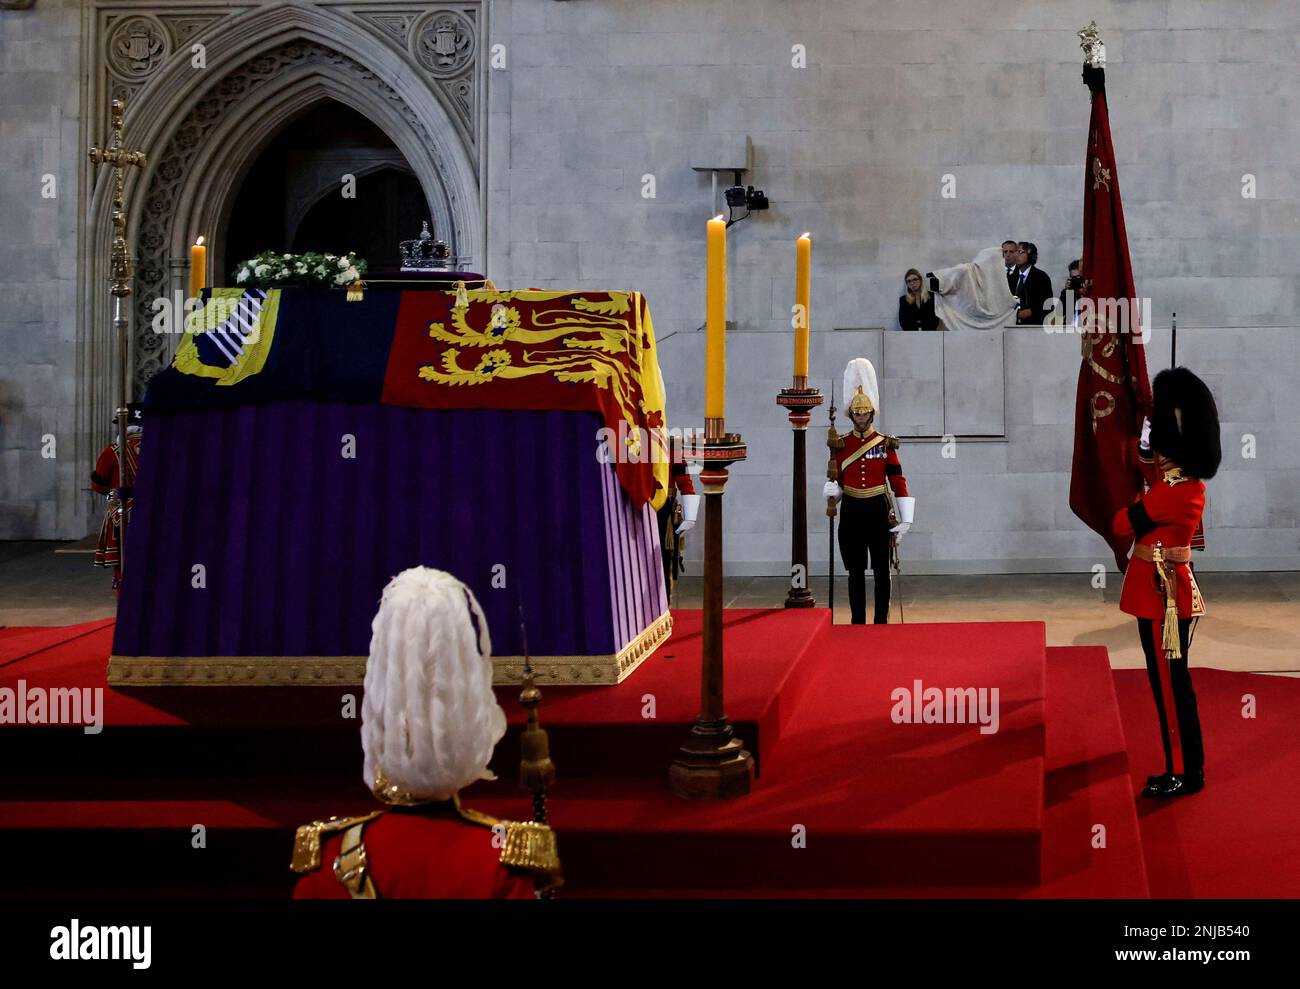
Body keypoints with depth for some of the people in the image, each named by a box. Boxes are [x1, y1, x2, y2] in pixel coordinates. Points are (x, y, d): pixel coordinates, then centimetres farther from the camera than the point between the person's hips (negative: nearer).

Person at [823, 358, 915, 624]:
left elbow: (898, 482, -1)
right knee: (855, 572, 4)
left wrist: (904, 520, -7)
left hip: (878, 511, -1)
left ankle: (881, 622, 9)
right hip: (851, 512, 1)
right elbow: (837, 481, 7)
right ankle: (858, 623, 11)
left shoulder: (885, 444, 1)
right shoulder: (841, 445, 4)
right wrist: (832, 491, -18)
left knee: (881, 571, 2)